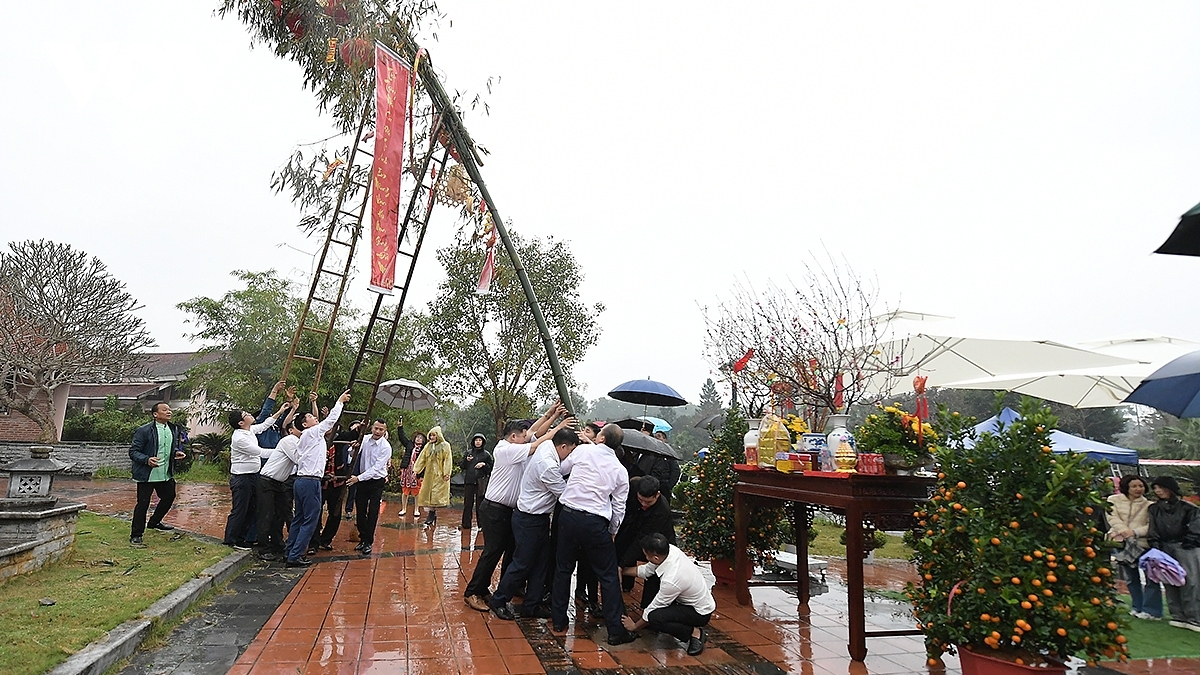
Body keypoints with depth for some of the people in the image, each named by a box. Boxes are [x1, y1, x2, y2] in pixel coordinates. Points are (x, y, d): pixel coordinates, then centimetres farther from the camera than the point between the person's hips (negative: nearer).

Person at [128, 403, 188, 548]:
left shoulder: (174, 430, 7)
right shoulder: (144, 430, -14)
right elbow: (133, 451, -13)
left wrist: (177, 453, 1)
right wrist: (147, 459, -29)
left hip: (166, 474, 7)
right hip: (147, 475, -7)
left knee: (169, 497, 20)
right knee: (143, 504, -1)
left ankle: (154, 522, 43)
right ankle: (135, 536, 11)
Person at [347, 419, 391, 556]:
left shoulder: (386, 447, -17)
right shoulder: (364, 439, -4)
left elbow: (376, 468, -20)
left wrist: (358, 478, -22)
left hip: (377, 482, -4)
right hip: (361, 480, 4)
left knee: (372, 513, 0)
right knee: (360, 511, 10)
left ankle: (368, 543, 12)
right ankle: (362, 539, 24)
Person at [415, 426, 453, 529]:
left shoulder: (445, 445, -4)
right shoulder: (428, 446, 10)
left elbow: (448, 460, -7)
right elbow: (422, 459, 10)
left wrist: (447, 473, -14)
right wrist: (416, 470, 5)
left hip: (439, 475, -5)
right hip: (429, 474, 5)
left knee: (435, 496, -6)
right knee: (427, 495, 2)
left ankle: (429, 520, -5)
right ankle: (432, 517, 10)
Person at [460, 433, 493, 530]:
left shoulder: (487, 454, 3)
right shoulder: (468, 452, 10)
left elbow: (490, 469, 3)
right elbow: (463, 467, 11)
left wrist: (484, 465, -13)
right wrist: (466, 460, -7)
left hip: (481, 482, -3)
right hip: (469, 481, 3)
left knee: (480, 504, 0)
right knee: (467, 504, 6)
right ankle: (466, 524, 13)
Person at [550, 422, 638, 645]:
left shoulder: (583, 450, -1)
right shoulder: (620, 471, 3)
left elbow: (562, 469, 16)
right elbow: (619, 508, 6)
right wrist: (612, 532, 19)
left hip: (569, 515, 1)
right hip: (596, 522, -1)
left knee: (564, 568, 17)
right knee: (608, 576, 8)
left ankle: (559, 620, 27)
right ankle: (615, 629, 11)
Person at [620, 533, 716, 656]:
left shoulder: (671, 580, -36)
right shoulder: (670, 549, -18)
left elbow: (653, 609, -20)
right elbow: (645, 570, 0)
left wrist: (634, 626, -4)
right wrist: (621, 571, 6)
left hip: (700, 613, -8)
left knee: (654, 618, -26)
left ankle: (695, 633, -9)